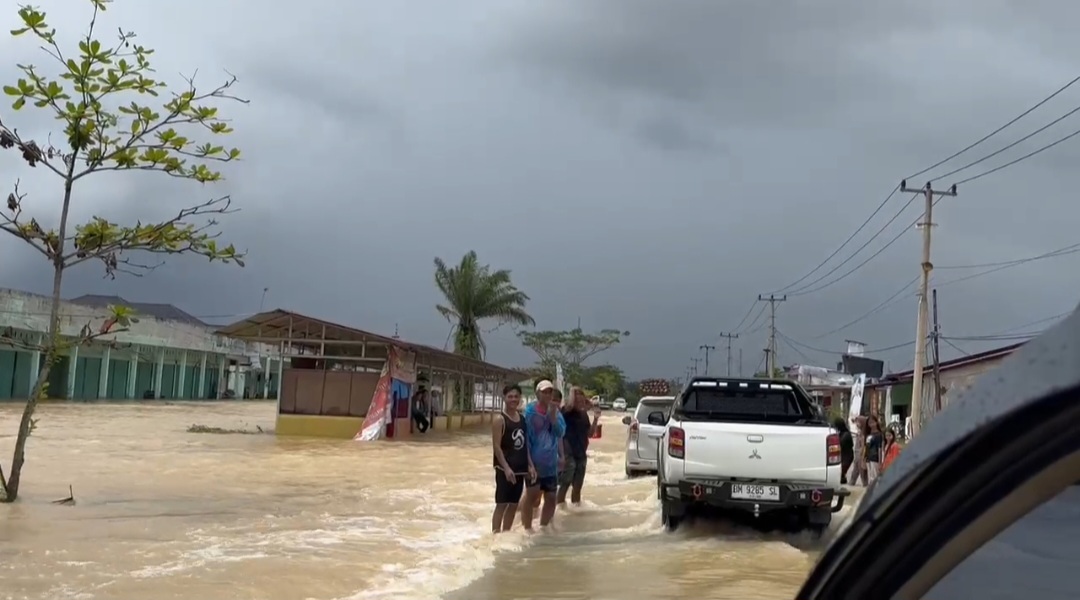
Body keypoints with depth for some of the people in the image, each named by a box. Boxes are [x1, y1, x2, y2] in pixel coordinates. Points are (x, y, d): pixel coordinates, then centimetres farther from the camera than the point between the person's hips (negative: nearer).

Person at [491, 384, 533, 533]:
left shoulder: (522, 418, 10)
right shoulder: (500, 420, -10)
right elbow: (496, 447, -15)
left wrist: (530, 465, 9)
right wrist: (506, 467, -22)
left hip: (520, 469, 7)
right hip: (505, 469, -7)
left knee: (514, 504, 12)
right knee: (501, 504, -5)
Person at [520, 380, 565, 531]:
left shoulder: (556, 411, 4)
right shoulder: (530, 410, -11)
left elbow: (561, 432, -8)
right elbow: (525, 436, -10)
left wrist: (553, 415, -21)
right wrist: (529, 460, -12)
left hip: (550, 463, 5)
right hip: (534, 462, -5)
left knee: (551, 498, 11)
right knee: (531, 496, -2)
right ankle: (527, 528, 9)